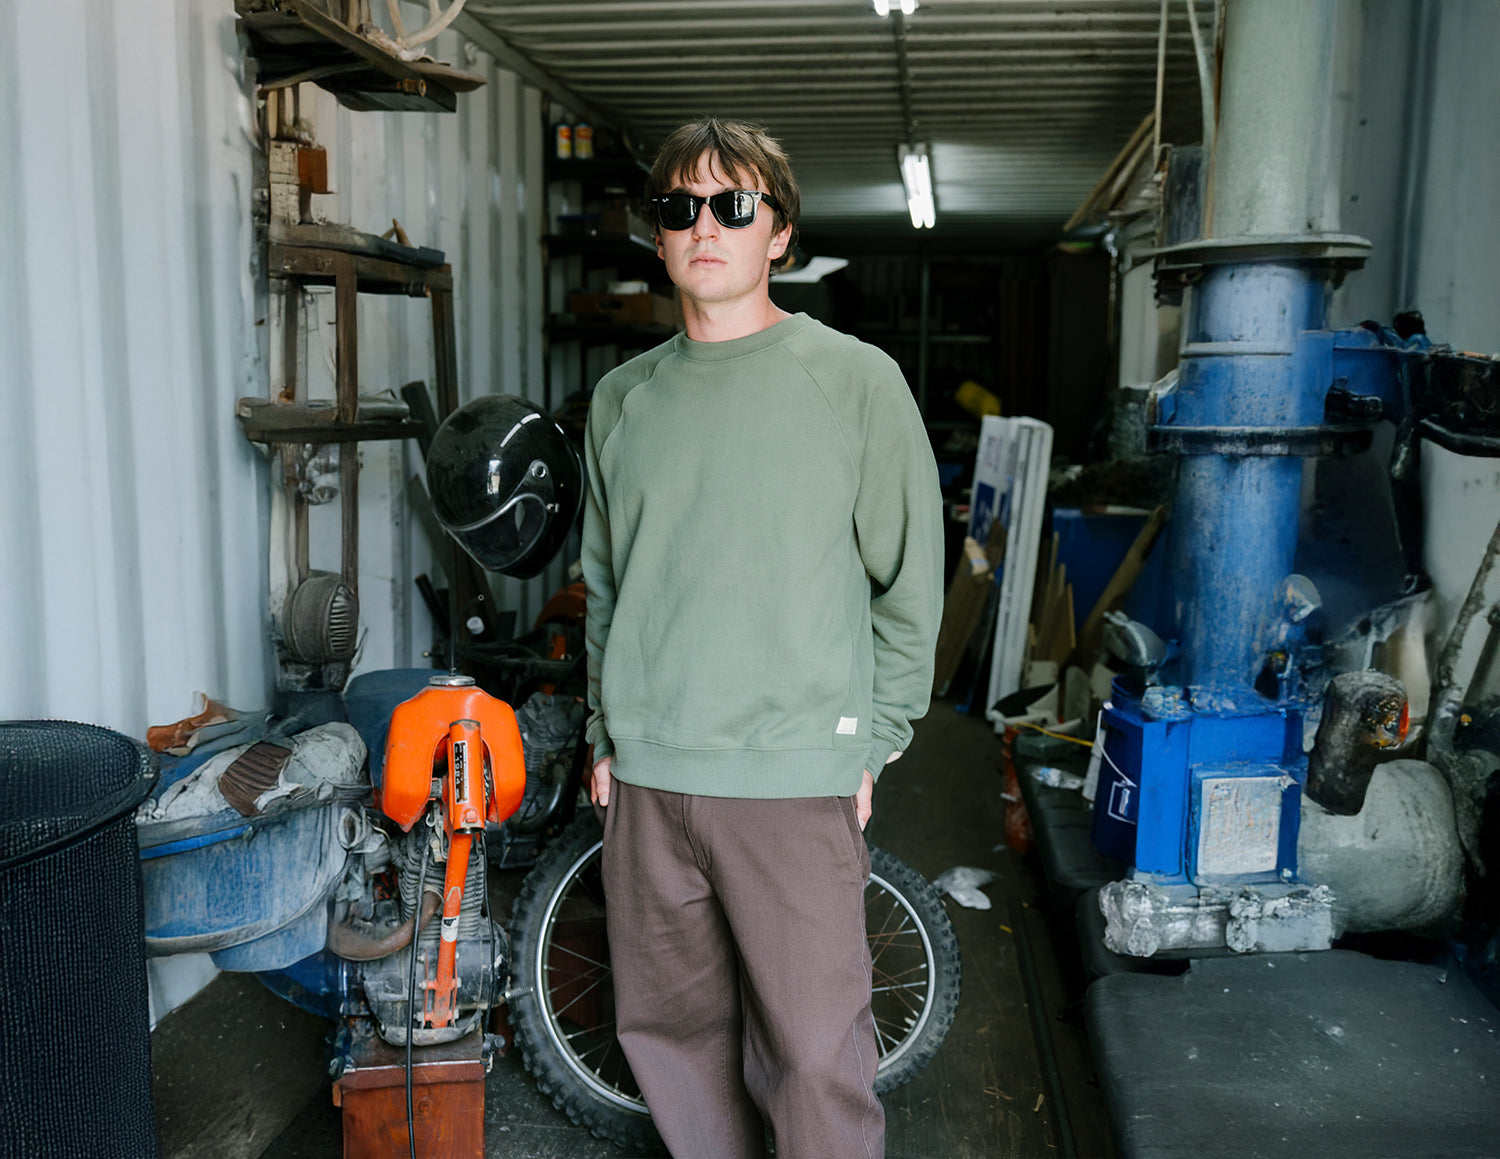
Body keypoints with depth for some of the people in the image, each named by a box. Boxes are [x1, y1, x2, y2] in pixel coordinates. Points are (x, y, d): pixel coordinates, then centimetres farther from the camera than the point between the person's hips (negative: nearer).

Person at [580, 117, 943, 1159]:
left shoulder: (857, 380, -3)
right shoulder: (623, 397, 9)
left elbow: (911, 582, 1)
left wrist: (871, 747, -2)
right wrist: (607, 737, 12)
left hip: (795, 780, -4)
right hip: (643, 777, 4)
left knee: (816, 1054, 1)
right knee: (667, 1029, 15)